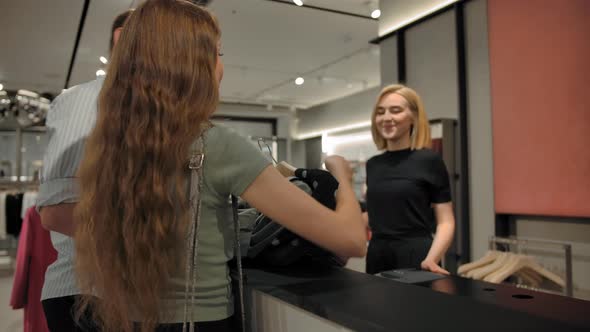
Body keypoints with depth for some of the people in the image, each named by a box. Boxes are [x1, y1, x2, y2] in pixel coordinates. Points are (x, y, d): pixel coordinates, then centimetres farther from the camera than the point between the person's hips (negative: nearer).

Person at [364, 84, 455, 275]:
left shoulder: (429, 160, -7)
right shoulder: (373, 165, 7)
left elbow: (446, 222, -8)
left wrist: (430, 259, -23)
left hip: (416, 257, -5)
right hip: (377, 256, 5)